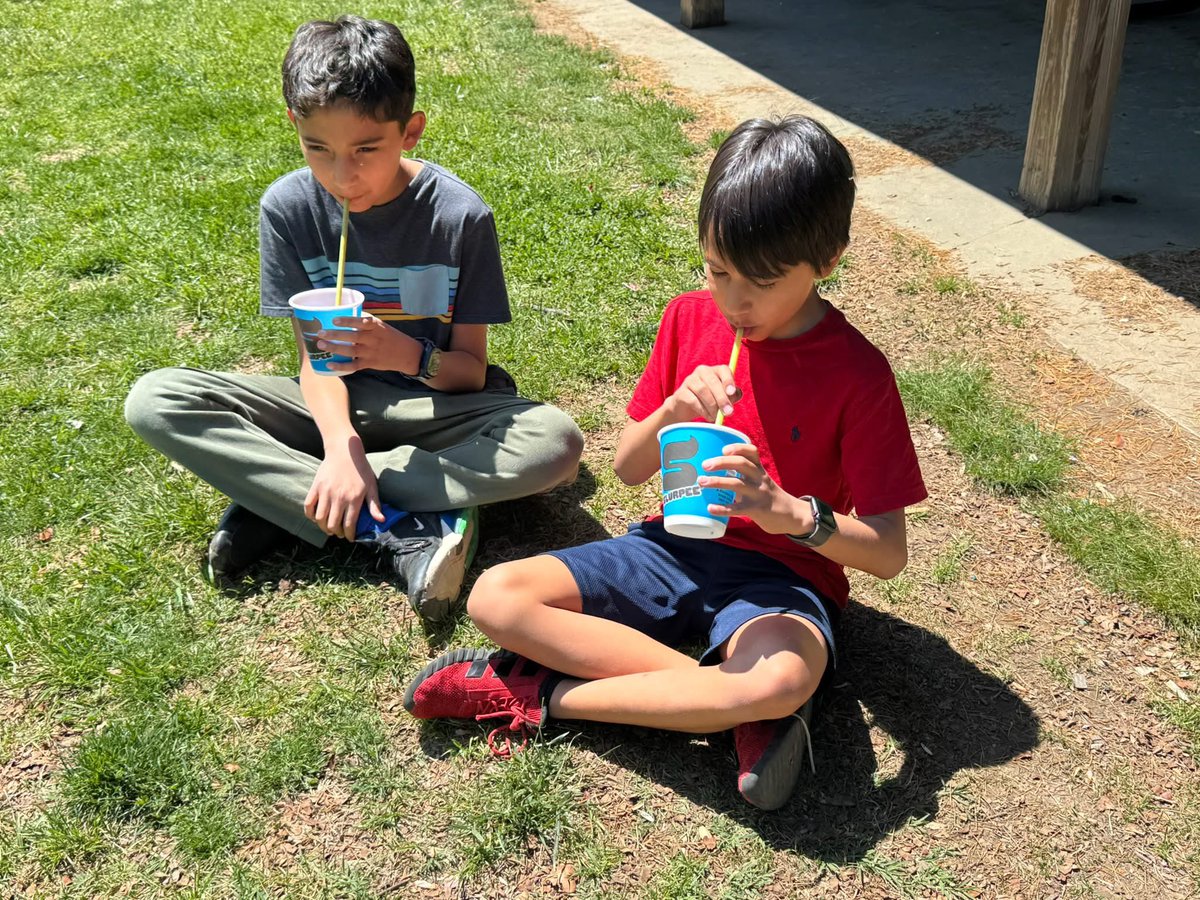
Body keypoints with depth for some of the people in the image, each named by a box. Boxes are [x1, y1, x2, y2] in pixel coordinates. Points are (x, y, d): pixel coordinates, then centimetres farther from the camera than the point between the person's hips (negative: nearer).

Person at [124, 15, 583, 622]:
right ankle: (398, 531, -28)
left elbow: (471, 370, -12)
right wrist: (340, 445, -29)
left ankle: (281, 494, -24)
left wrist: (410, 355, -34)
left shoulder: (459, 215, -17)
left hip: (431, 406, -1)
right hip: (333, 403, 2)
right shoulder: (288, 206, -11)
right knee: (153, 401, -20)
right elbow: (315, 355, -10)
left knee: (557, 443, -32)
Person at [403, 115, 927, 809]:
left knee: (784, 679, -40)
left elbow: (889, 553, -13)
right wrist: (671, 413, -17)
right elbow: (628, 468, 5)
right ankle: (735, 708, -21)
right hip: (675, 548, 5)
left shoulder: (857, 374, -13)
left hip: (780, 579, -4)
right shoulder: (691, 318, 0)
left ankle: (539, 695, -20)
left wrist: (793, 513, -33)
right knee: (496, 598, -16)